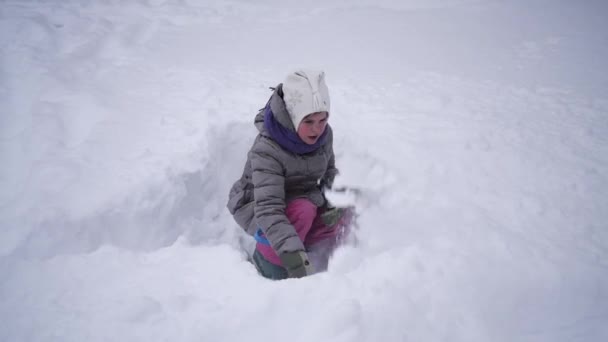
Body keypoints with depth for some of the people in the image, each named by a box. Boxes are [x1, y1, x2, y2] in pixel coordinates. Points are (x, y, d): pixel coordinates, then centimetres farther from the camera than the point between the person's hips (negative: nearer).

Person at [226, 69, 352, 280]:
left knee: (340, 217, -15)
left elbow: (330, 172, 1)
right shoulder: (266, 150, -34)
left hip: (301, 199, 6)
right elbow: (268, 209, -42)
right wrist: (293, 254, -52)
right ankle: (270, 266, -17)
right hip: (254, 208, -6)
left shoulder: (324, 134, -14)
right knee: (303, 211, -34)